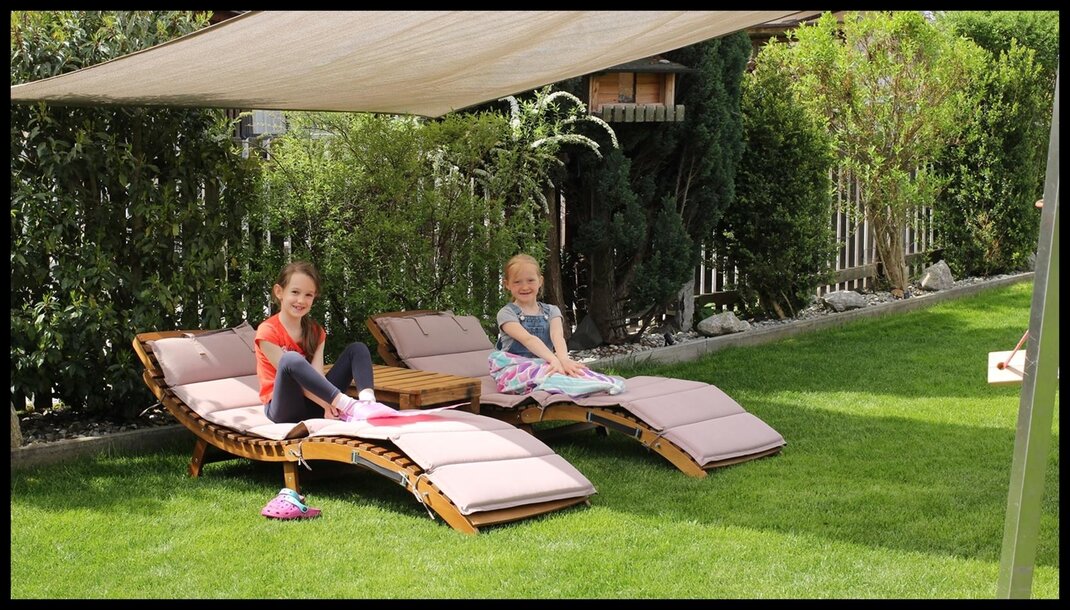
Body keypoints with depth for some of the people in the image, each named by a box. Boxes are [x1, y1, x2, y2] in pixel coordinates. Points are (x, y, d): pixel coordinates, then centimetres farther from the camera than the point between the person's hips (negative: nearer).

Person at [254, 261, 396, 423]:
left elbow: (317, 374, -7)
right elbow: (288, 367, -19)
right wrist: (325, 404, -27)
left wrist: (328, 405, -28)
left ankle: (366, 402, -34)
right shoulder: (267, 331, -9)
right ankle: (349, 406, -41)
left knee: (357, 349, -4)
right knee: (291, 358, -35)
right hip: (285, 408, -6)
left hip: (314, 405, 6)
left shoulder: (315, 331, 8)